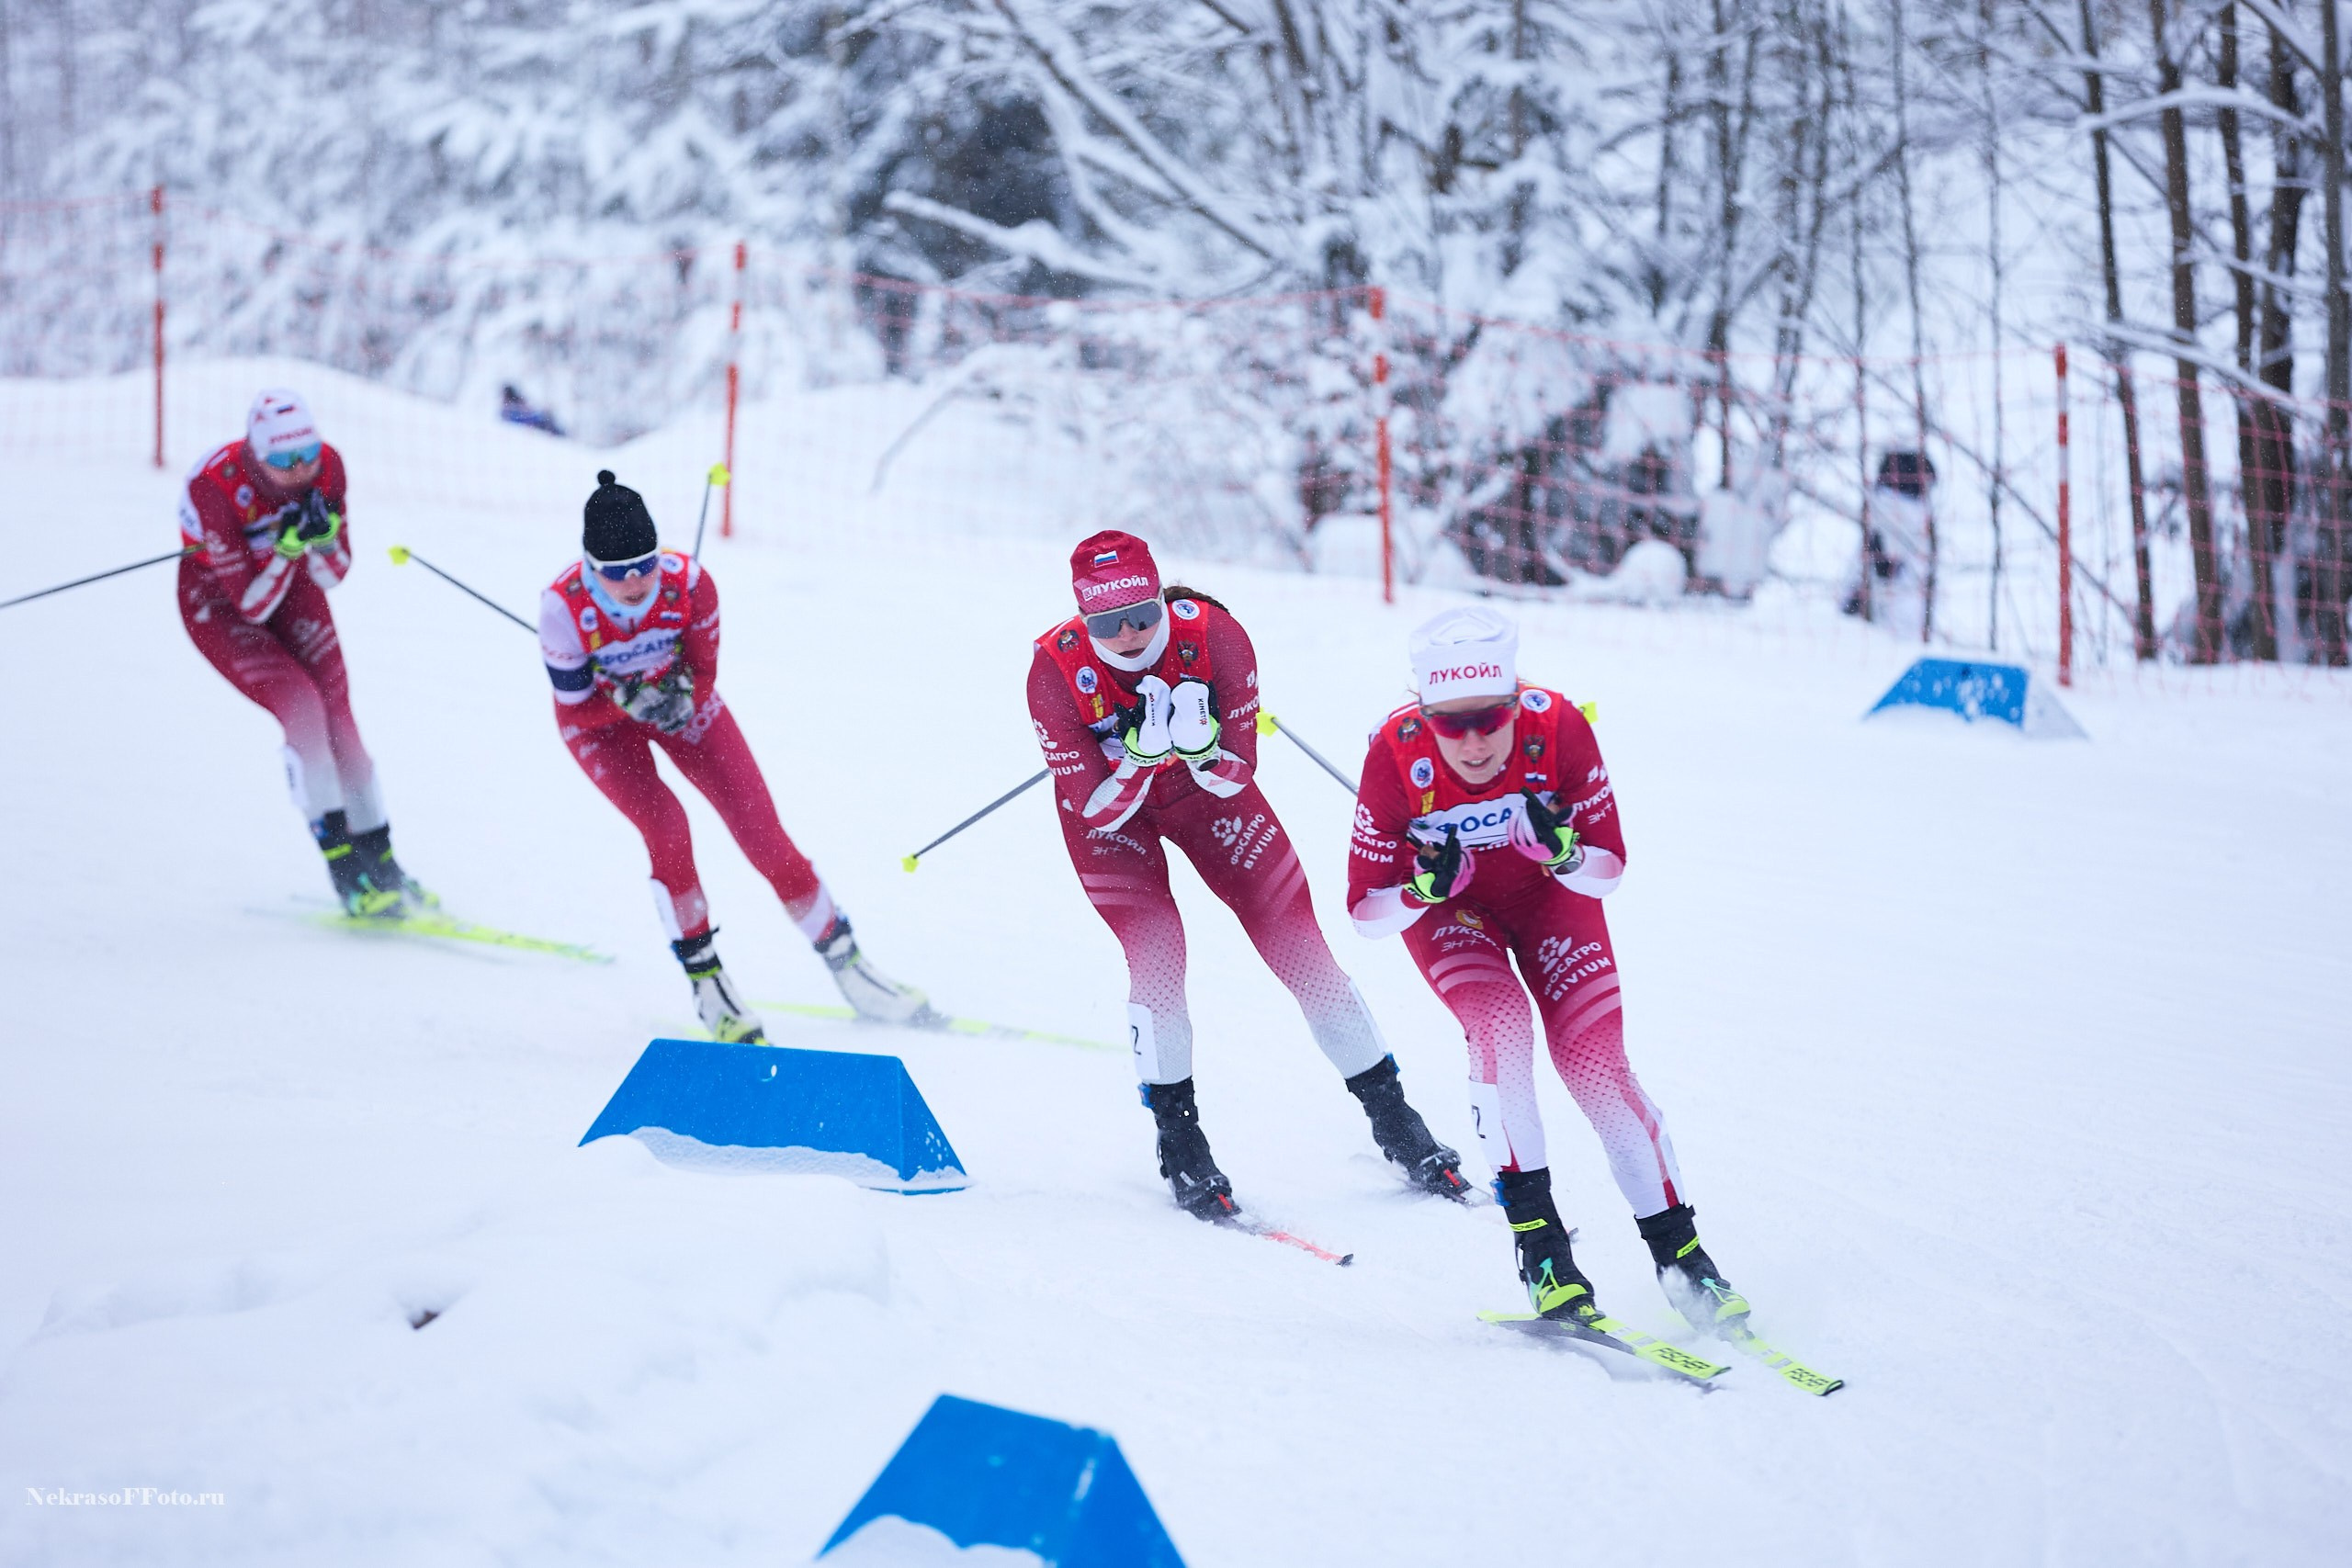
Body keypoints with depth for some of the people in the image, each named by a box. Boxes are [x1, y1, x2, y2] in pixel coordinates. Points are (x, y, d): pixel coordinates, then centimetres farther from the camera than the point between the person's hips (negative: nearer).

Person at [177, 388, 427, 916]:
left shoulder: (326, 465, -21)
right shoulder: (213, 487, -34)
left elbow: (335, 576, -12)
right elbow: (252, 605, -29)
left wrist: (321, 539, -32)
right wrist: (285, 547, -43)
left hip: (291, 586, 4)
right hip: (218, 602, -4)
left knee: (337, 718, -7)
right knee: (300, 704, -23)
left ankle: (379, 861, 5)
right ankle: (345, 871, -20)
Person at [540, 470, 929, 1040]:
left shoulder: (688, 582, -30)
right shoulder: (564, 607, -34)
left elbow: (704, 672, -16)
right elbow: (574, 709, -23)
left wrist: (682, 697, -37)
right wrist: (630, 699, -40)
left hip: (678, 700, 2)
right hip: (598, 719, -2)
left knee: (764, 837, -3)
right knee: (667, 830, -24)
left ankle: (846, 964, 14)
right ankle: (706, 981, -4)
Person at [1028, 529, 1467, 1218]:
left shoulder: (1215, 636, -31)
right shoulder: (1056, 671, -31)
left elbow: (1236, 777, -23)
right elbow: (1095, 809, -28)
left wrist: (1200, 746, -43)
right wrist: (1140, 753, -45)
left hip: (1206, 787, 1)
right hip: (1107, 808, -1)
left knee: (1296, 941, -2)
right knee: (1156, 951, -20)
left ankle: (1389, 1111, 12)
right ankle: (1178, 1139, -2)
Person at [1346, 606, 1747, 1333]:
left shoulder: (1559, 728, -31)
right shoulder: (1396, 754, -31)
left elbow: (1610, 869, -18)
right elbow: (1365, 910, -22)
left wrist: (1564, 852, -40)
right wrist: (1424, 888, -42)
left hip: (1549, 893, 1)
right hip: (1444, 909, -1)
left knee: (1595, 1059, -12)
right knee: (1499, 1026, -26)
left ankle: (1678, 1250, 1)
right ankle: (1536, 1238, -15)